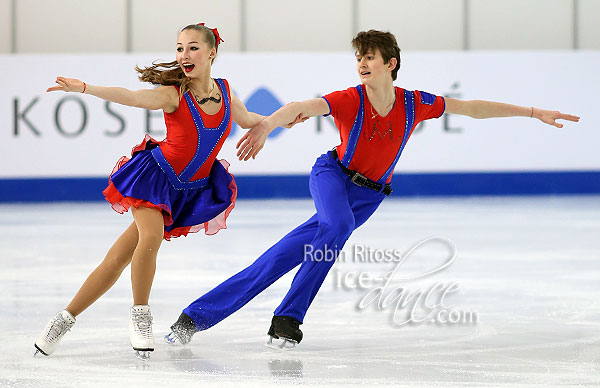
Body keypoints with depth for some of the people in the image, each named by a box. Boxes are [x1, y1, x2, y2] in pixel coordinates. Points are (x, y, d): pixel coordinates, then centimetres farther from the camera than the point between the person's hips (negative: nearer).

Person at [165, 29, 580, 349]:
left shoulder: (413, 104, -10)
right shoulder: (350, 100, -19)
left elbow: (473, 108, -1)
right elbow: (302, 107, -36)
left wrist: (534, 112, 0)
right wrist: (266, 125, -57)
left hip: (369, 195, 2)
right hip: (332, 175, -2)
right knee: (339, 225, -36)